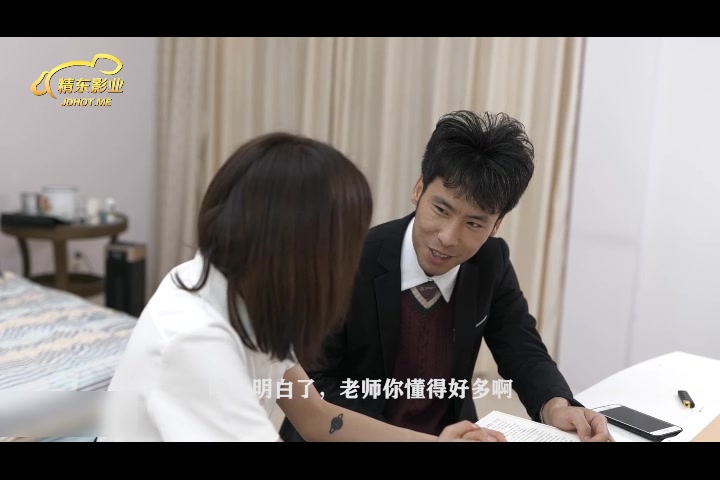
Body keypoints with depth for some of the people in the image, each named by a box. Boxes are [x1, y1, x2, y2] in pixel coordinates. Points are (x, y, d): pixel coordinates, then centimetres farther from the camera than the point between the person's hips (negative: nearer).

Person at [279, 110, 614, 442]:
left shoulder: (492, 262, -6)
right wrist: (392, 437, -27)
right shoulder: (348, 263, -19)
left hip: (448, 432, 3)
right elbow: (315, 384, -15)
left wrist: (556, 407, -20)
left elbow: (524, 354, -1)